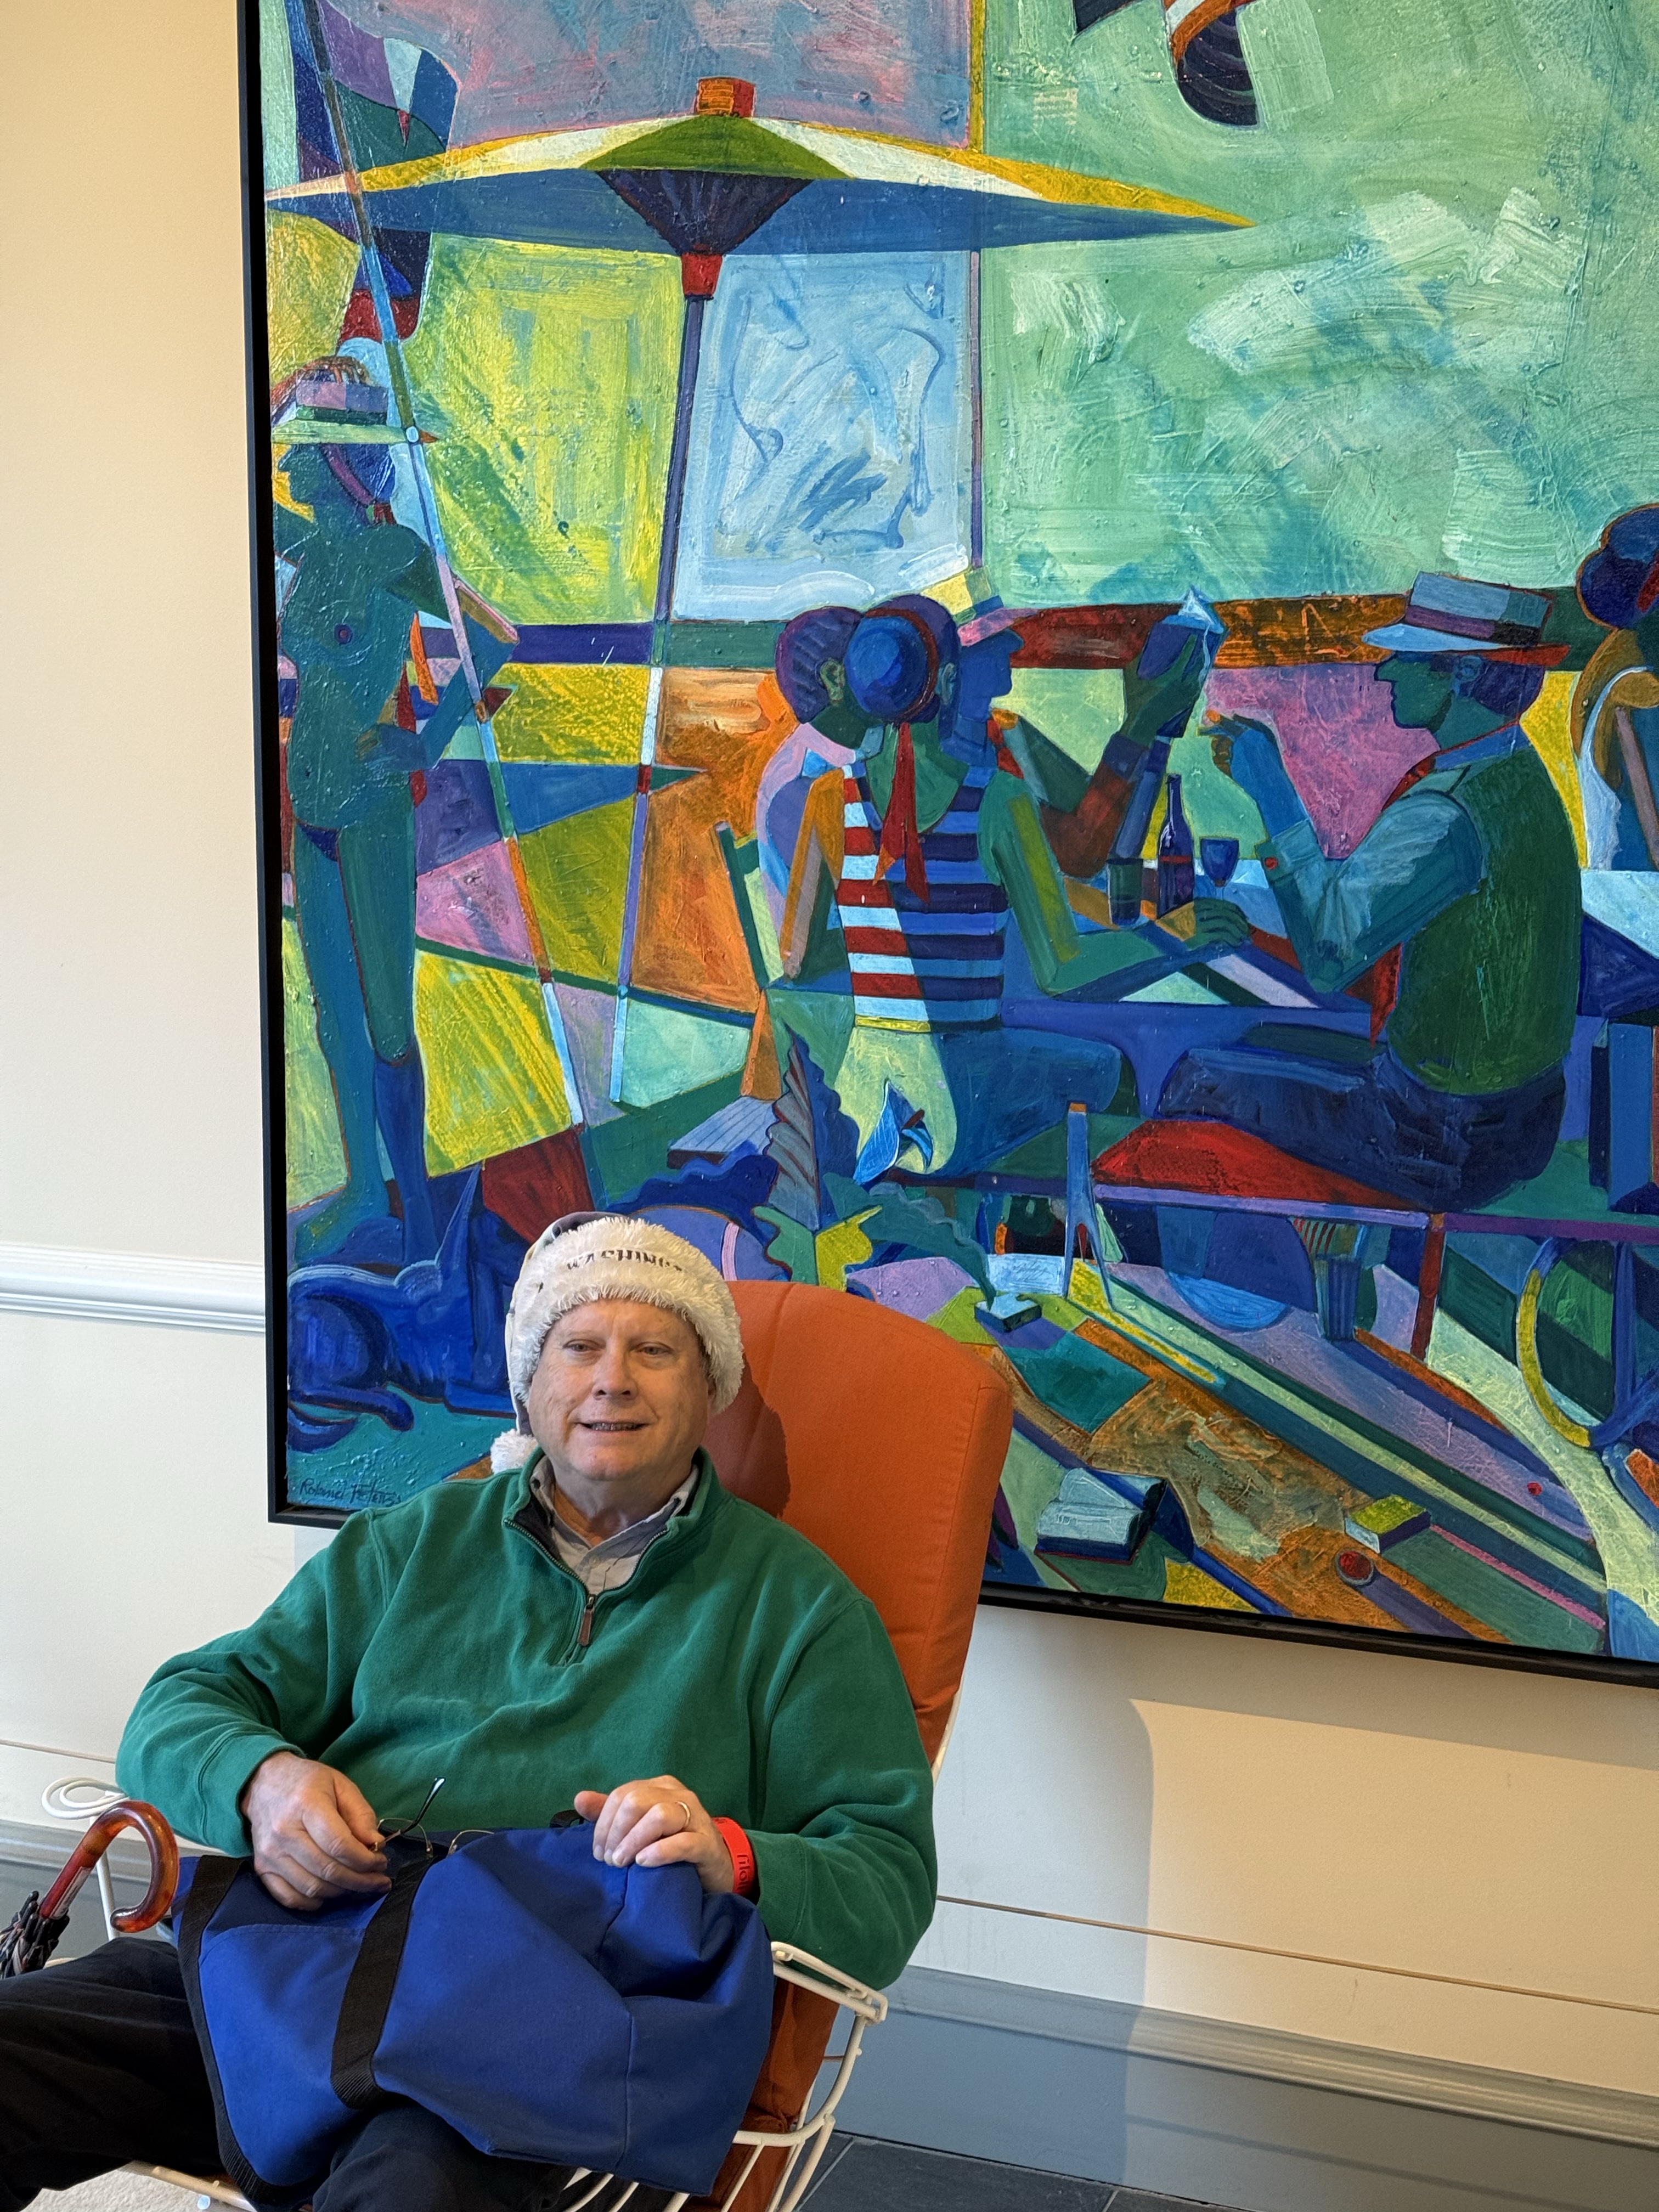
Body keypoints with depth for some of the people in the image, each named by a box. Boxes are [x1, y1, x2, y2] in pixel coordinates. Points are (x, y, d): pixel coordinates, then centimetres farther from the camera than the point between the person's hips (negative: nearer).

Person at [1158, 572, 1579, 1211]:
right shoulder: (1521, 776, 2)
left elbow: (1330, 958, -35)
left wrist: (1271, 791, -31)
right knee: (1263, 1041, 26)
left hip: (1440, 1141, -9)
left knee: (1199, 1083, 6)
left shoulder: (1445, 815, -29)